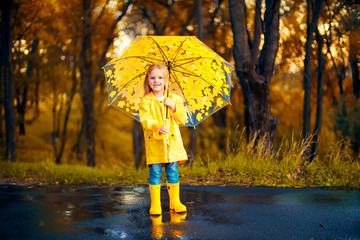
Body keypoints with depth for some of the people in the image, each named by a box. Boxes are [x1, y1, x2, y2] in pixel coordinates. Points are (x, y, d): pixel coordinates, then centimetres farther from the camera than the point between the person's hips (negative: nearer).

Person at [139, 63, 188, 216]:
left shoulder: (174, 99, 7)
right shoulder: (146, 101, 0)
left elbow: (182, 119, 3)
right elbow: (146, 120, -11)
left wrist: (173, 107, -12)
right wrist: (158, 128, -27)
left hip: (172, 142, 2)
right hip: (154, 143, -2)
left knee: (172, 172, 6)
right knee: (155, 173, -1)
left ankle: (175, 202, 18)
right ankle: (155, 204, 8)